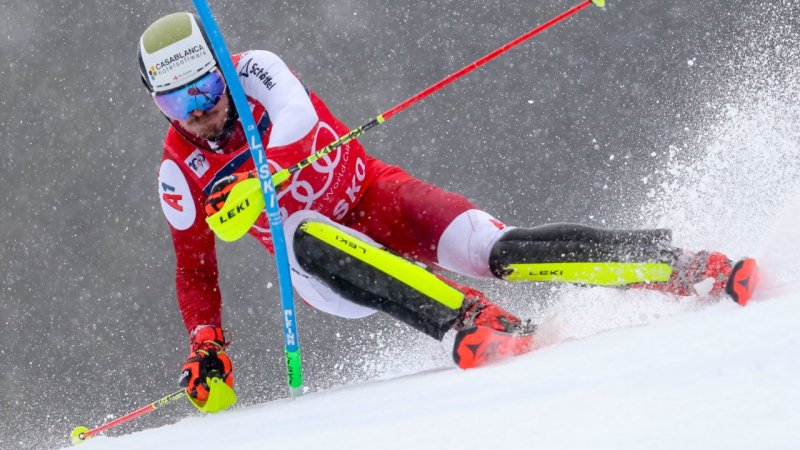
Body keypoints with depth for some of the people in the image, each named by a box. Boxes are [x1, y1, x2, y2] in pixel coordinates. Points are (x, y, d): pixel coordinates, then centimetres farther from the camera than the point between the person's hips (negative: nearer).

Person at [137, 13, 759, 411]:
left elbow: (297, 127, -29)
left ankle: (695, 269, -26)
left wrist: (246, 183, -45)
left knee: (497, 250, -26)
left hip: (374, 198, -2)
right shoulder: (180, 173, -1)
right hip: (323, 270, 2)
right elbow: (194, 269, 7)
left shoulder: (253, 71, -10)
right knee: (306, 235, -35)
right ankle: (469, 321, -47)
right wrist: (206, 345, -8)